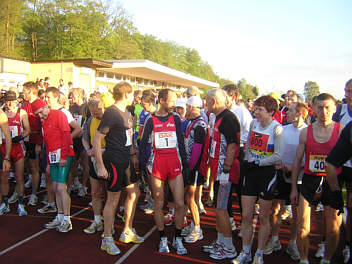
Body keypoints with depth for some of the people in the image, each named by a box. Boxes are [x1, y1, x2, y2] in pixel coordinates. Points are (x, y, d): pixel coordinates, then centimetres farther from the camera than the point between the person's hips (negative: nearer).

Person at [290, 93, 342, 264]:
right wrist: (293, 188, 8)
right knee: (302, 228, 2)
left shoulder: (342, 131, -3)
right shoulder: (306, 132, 3)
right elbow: (298, 160, 9)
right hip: (309, 181, 1)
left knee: (333, 229, 9)